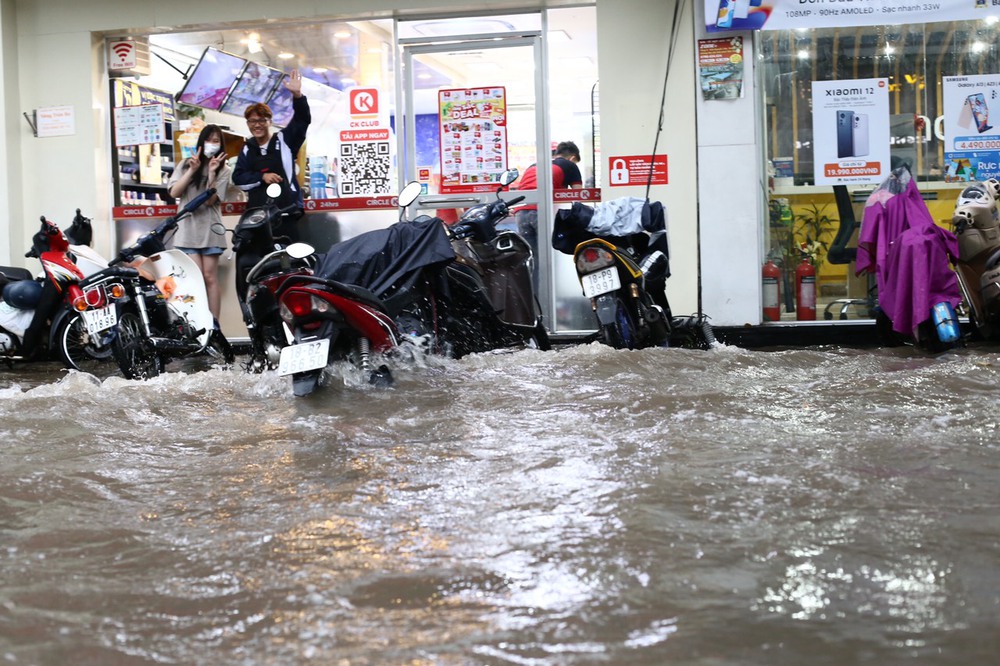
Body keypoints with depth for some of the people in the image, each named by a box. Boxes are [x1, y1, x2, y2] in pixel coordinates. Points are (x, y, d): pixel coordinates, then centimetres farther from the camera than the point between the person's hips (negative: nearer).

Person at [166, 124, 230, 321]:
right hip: (188, 228, 0)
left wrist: (211, 173, -18)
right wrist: (192, 170, -9)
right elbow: (173, 193, -3)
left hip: (210, 229, 0)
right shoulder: (186, 164, 9)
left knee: (210, 277, -1)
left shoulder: (224, 170, 5)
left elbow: (210, 200, -7)